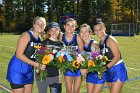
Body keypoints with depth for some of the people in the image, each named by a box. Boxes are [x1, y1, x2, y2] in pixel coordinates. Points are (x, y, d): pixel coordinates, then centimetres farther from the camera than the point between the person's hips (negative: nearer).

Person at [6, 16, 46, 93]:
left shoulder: (40, 39, 5)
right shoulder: (26, 35, -14)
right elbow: (19, 55, -21)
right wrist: (37, 64, -21)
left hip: (29, 69, 7)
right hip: (18, 68, -7)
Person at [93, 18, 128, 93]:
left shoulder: (110, 40, -14)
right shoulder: (100, 43, 9)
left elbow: (117, 57, -18)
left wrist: (106, 67, -23)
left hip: (118, 69, -8)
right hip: (109, 71, 8)